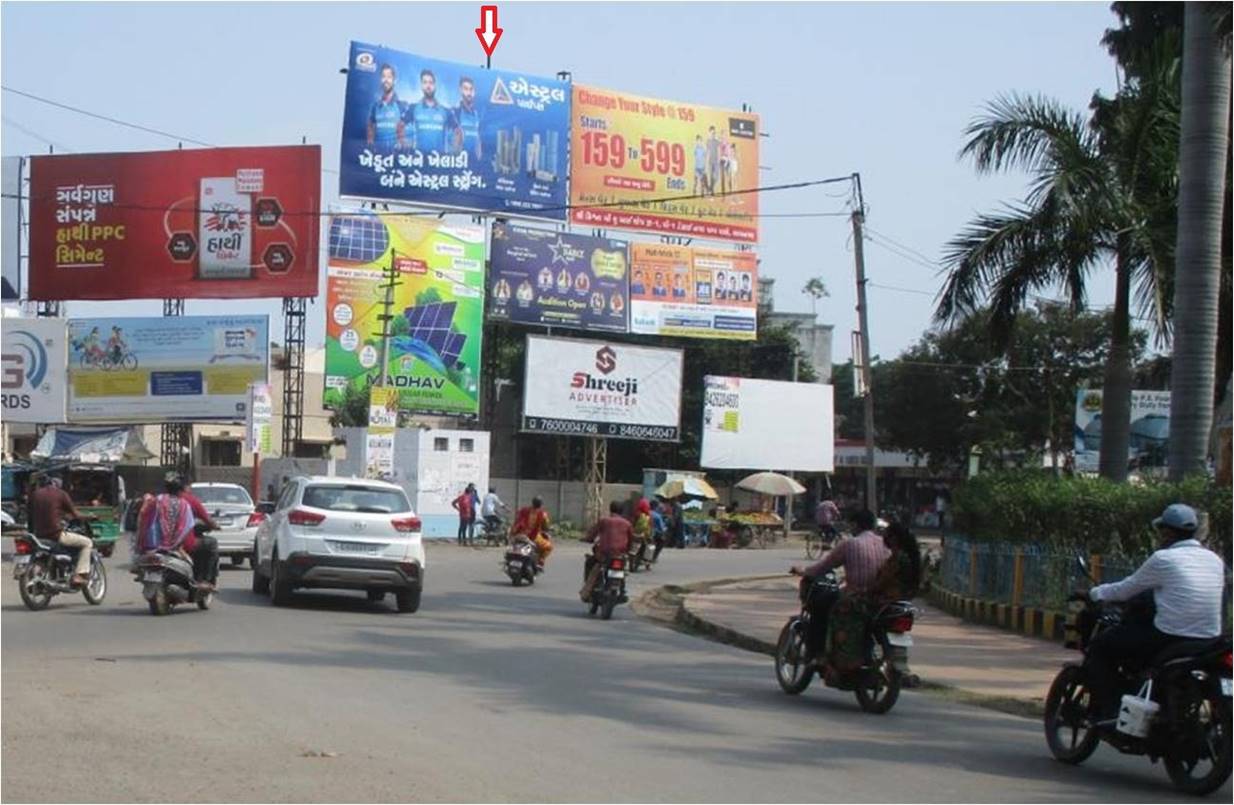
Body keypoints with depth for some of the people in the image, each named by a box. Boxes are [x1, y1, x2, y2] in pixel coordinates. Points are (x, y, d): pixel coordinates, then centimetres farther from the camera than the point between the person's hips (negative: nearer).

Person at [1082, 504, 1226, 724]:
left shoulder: (1164, 559, -7)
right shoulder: (1215, 560, 10)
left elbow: (1125, 590, 2)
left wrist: (1095, 593, 21)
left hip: (1170, 638, -7)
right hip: (1208, 642, 7)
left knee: (1099, 647, 8)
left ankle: (1109, 712, 1)